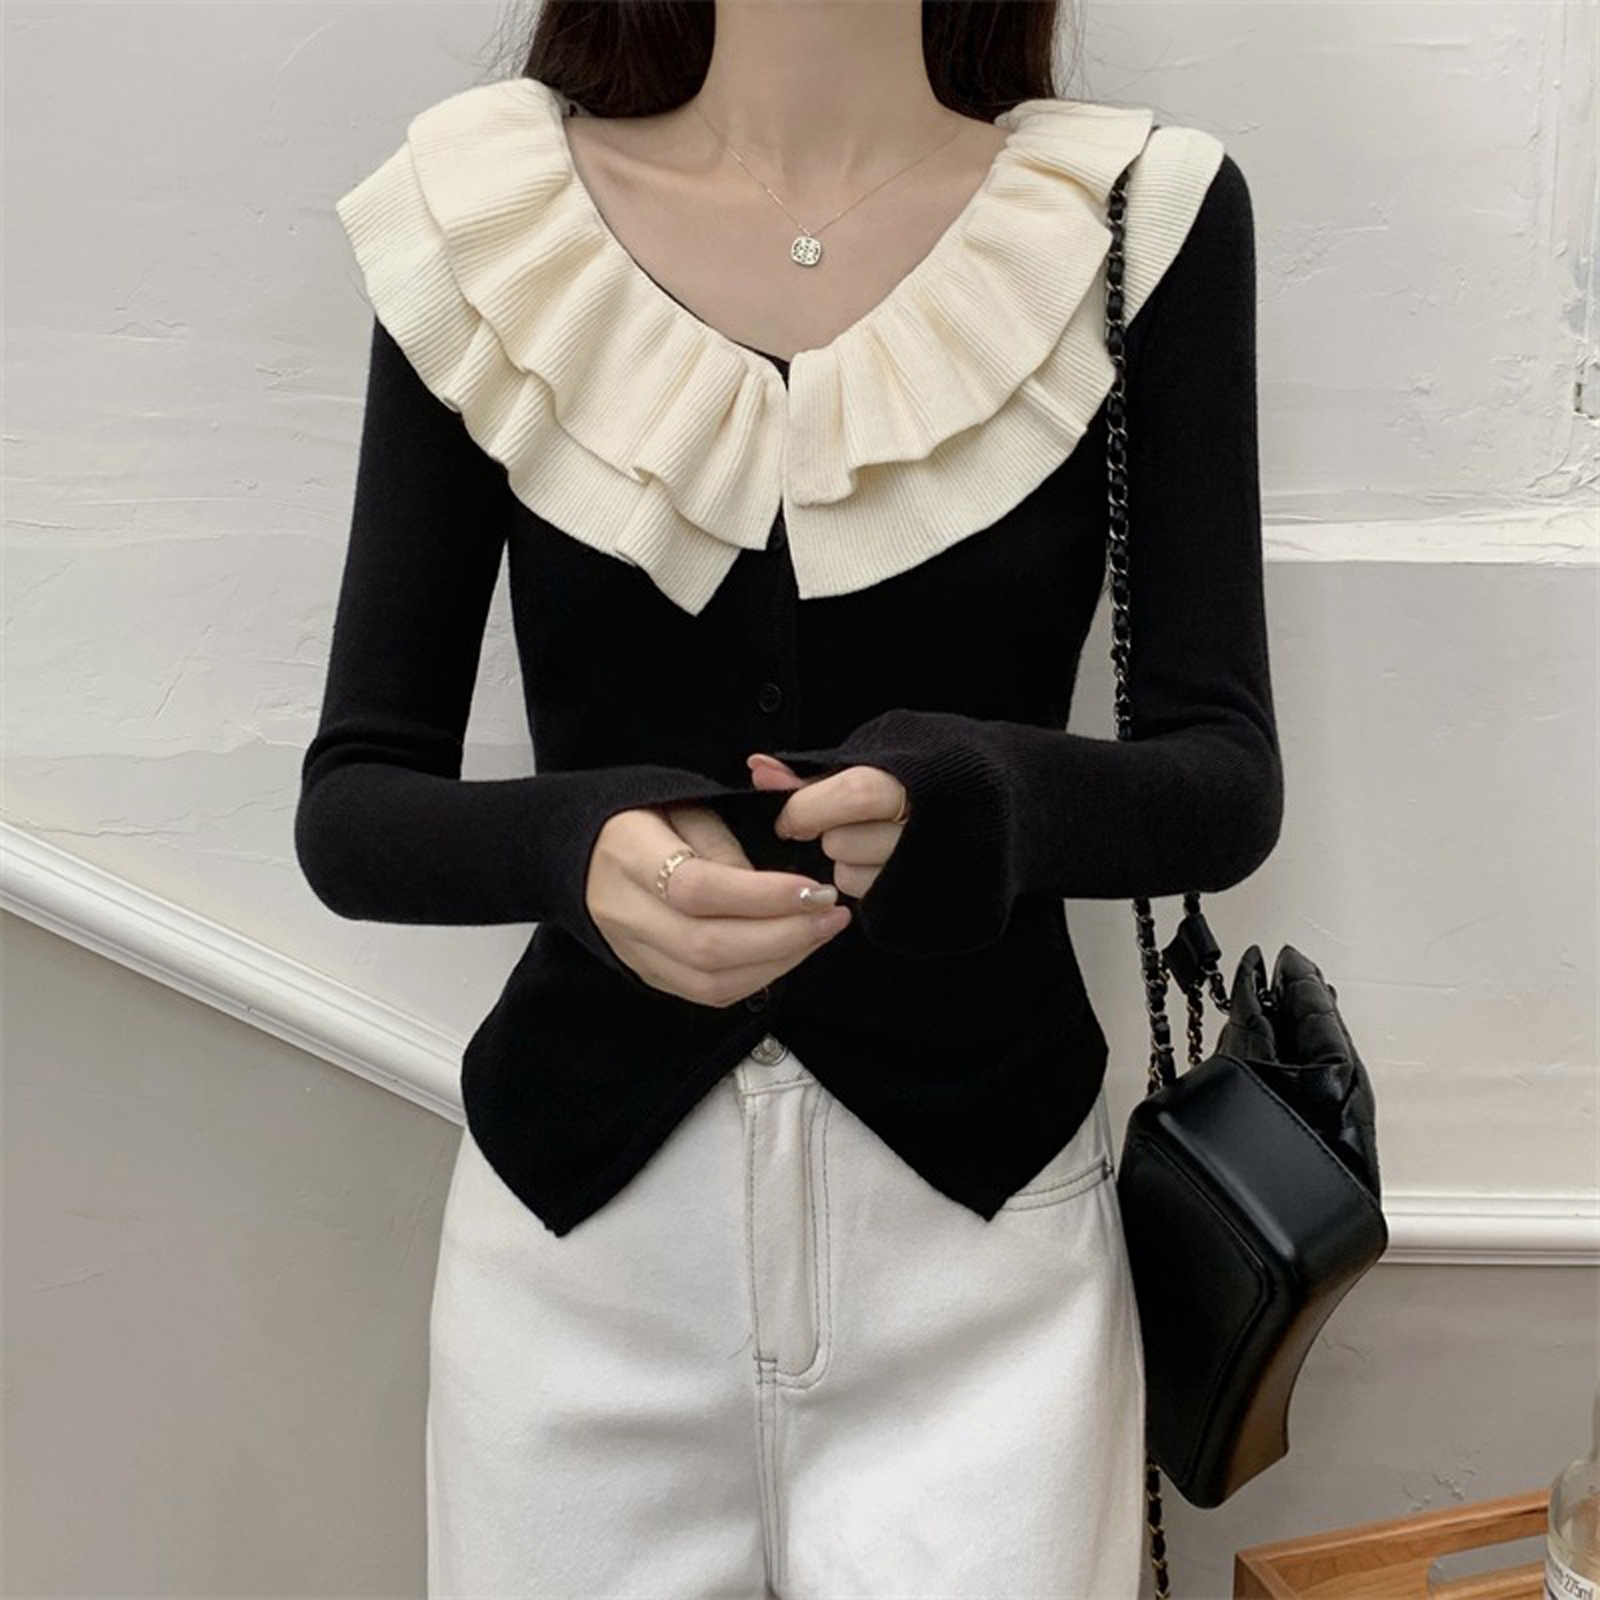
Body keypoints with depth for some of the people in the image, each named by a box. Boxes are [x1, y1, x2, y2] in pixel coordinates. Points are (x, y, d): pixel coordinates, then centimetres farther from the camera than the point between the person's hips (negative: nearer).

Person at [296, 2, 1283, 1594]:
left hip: (980, 1236, 0)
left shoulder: (1144, 214, -5)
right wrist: (575, 850, -26)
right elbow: (350, 807, -4)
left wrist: (993, 799, -28)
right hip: (577, 1229, 1)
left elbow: (1226, 783, -6)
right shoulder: (483, 222, -4)